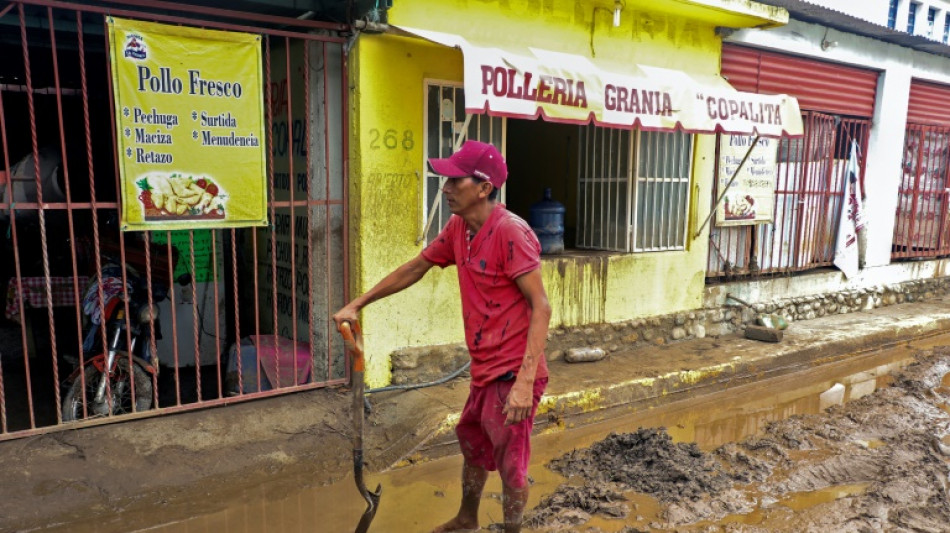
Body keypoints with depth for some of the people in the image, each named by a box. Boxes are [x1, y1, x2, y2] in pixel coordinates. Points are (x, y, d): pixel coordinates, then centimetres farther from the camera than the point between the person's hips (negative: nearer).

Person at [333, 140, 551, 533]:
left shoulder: (510, 232, -22)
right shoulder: (457, 228, 3)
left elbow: (540, 308, -24)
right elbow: (415, 269, 16)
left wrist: (525, 381, -30)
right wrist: (358, 304, 17)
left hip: (512, 373, -9)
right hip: (484, 369, 9)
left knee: (509, 463, 4)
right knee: (471, 440, 26)